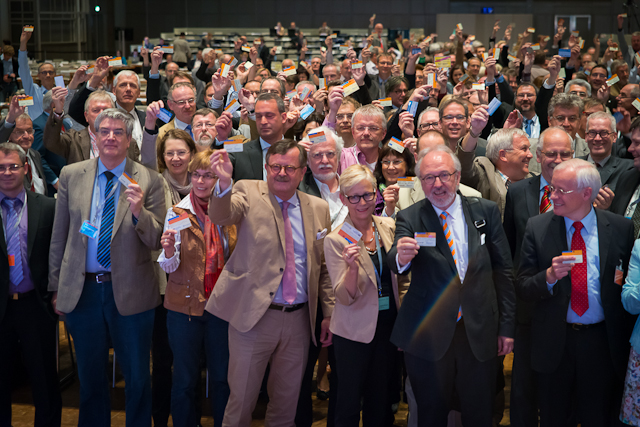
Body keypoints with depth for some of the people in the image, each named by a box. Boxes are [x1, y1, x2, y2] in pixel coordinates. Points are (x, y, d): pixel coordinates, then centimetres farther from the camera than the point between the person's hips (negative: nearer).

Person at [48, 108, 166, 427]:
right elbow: (59, 236, 8)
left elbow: (156, 242, -5)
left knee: (138, 377, 9)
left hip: (130, 291, -2)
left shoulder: (150, 180, -4)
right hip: (82, 290, 2)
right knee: (90, 377, 16)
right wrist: (56, 286, 8)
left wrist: (139, 212, -24)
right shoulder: (71, 175, 4)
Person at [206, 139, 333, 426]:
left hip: (299, 318, 3)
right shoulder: (248, 192, -1)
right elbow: (221, 216, -22)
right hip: (253, 315, -3)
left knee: (286, 402, 14)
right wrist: (224, 183, -42)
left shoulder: (319, 208, 8)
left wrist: (329, 313, 8)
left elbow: (323, 266, 12)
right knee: (241, 400, 5)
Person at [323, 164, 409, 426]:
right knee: (350, 401, 6)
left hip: (389, 324, 4)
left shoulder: (389, 227, -1)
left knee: (380, 400, 15)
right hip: (354, 331, -4)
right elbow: (345, 297, -16)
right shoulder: (336, 240, -13)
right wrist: (352, 267, -33)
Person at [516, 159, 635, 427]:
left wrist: (627, 340, -5)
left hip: (603, 344, 0)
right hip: (554, 342, 0)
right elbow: (522, 288, -2)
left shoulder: (621, 228, -2)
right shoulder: (537, 228, -3)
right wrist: (549, 276, -22)